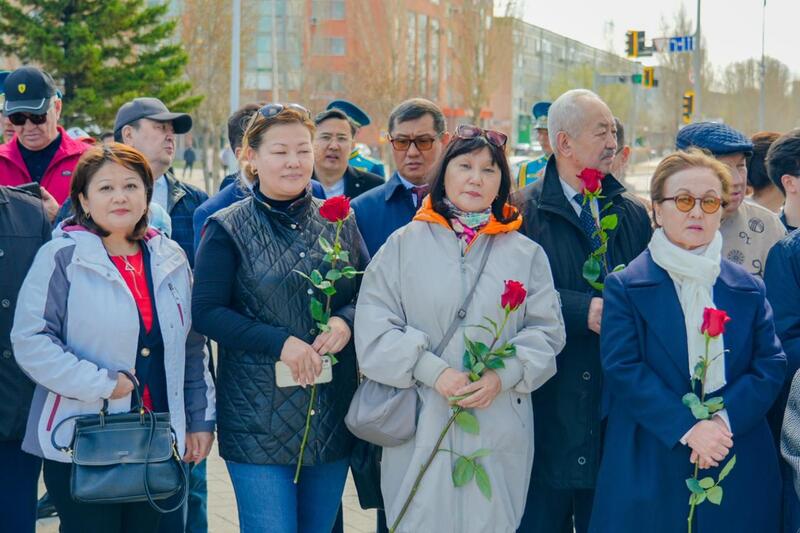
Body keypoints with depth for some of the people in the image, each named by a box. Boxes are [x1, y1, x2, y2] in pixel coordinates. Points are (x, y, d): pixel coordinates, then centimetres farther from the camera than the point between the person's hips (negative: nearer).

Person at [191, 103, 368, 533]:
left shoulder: (340, 222, 8)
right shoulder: (227, 230, -3)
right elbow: (206, 312, -8)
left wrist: (345, 321, -12)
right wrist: (281, 343, -18)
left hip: (332, 413, 4)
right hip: (259, 416, -4)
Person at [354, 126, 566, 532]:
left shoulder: (526, 254, 9)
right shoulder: (404, 244, 4)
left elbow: (546, 331, 6)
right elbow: (374, 327, -2)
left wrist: (503, 376, -11)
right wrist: (433, 371, -14)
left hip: (499, 433, 1)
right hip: (420, 428, -1)